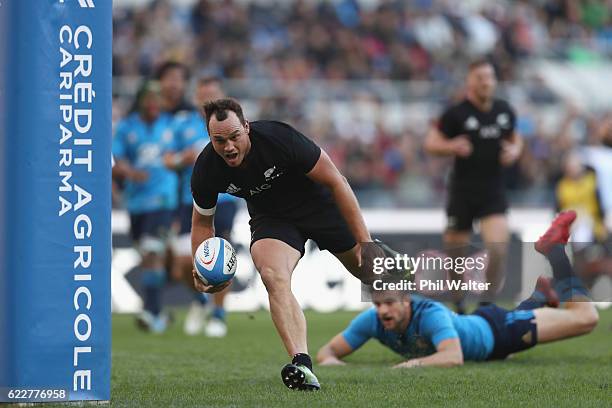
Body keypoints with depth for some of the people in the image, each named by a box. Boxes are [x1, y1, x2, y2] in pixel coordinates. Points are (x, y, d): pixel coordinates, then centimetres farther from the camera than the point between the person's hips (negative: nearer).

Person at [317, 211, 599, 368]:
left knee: (584, 318, -2)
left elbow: (454, 357, -57)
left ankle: (553, 249, 18)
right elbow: (328, 350, -23)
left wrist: (416, 363, -71)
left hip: (495, 330, -6)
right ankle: (541, 295, 64)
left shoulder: (430, 314, -45)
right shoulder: (372, 320, -30)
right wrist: (329, 359, -47)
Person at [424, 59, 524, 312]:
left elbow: (515, 138, 23)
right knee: (456, 248, 5)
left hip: (494, 193, 2)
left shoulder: (505, 111, 6)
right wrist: (451, 146, -22)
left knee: (498, 247, -15)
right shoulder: (456, 113, -8)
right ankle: (457, 301, 30)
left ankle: (488, 303, -1)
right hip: (463, 193, -2)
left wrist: (515, 150, 0)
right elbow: (430, 143, -3)